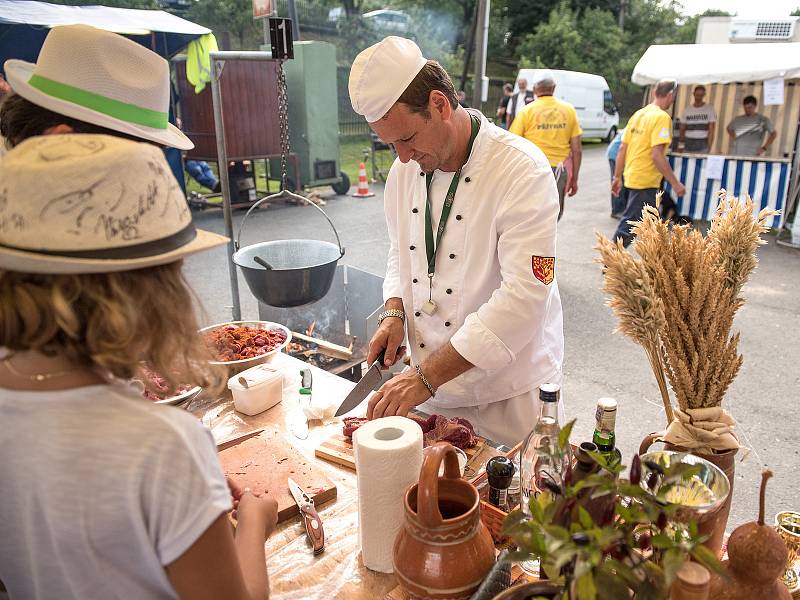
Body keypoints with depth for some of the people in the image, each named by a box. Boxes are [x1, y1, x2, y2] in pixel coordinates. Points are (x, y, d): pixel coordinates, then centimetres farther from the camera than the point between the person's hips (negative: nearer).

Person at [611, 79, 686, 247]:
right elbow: (657, 155, -22)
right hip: (646, 181, -9)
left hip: (632, 177, 9)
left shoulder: (638, 114, 9)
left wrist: (617, 177, 17)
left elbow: (622, 148, 10)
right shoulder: (662, 117, -15)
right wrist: (675, 183, -17)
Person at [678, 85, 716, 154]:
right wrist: (680, 144, 2)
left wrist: (709, 147, -11)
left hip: (702, 146, -2)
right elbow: (682, 129, 11)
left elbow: (711, 130, -3)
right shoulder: (687, 109, 8)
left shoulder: (710, 109, 1)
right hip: (688, 145, 3)